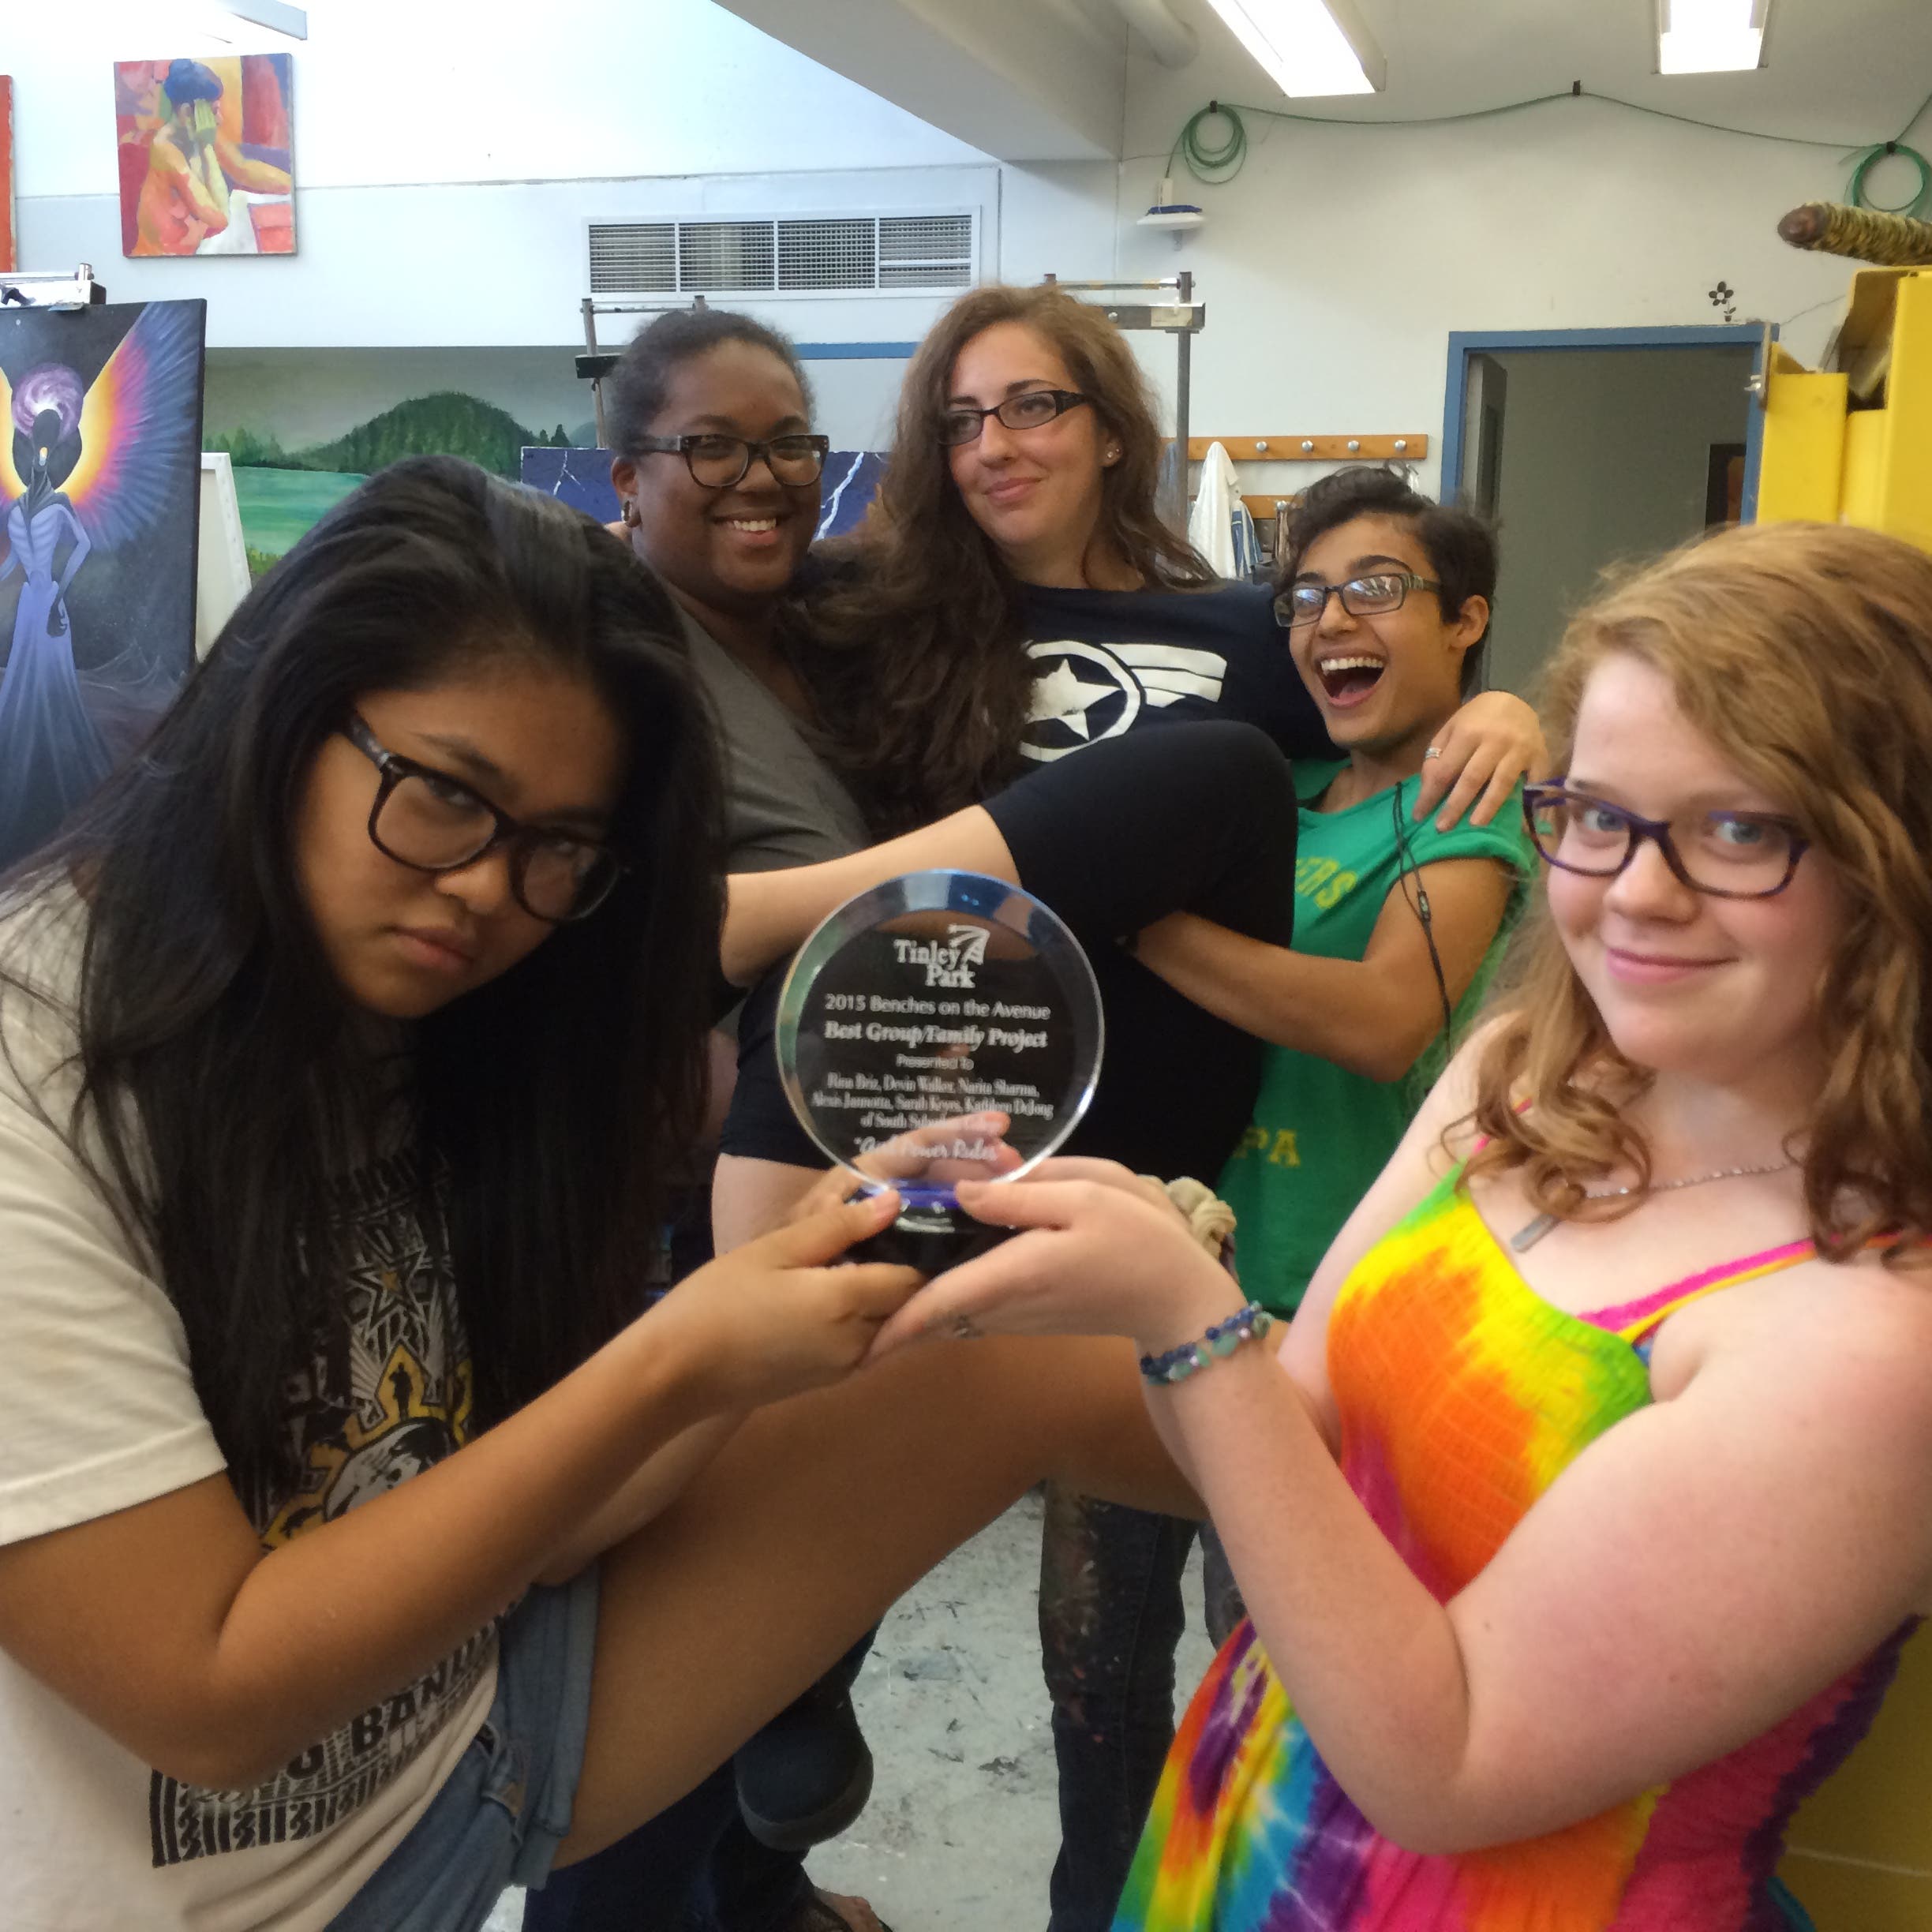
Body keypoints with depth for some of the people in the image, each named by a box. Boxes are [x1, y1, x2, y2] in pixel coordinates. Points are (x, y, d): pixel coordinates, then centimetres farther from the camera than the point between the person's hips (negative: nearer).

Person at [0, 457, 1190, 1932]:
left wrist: (819, 1266, -20)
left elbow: (523, 1527, -6)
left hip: (482, 1719, 5)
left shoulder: (428, 1024, -3)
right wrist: (674, 1367, -26)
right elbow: (212, 1692, -22)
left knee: (1045, 1368, -5)